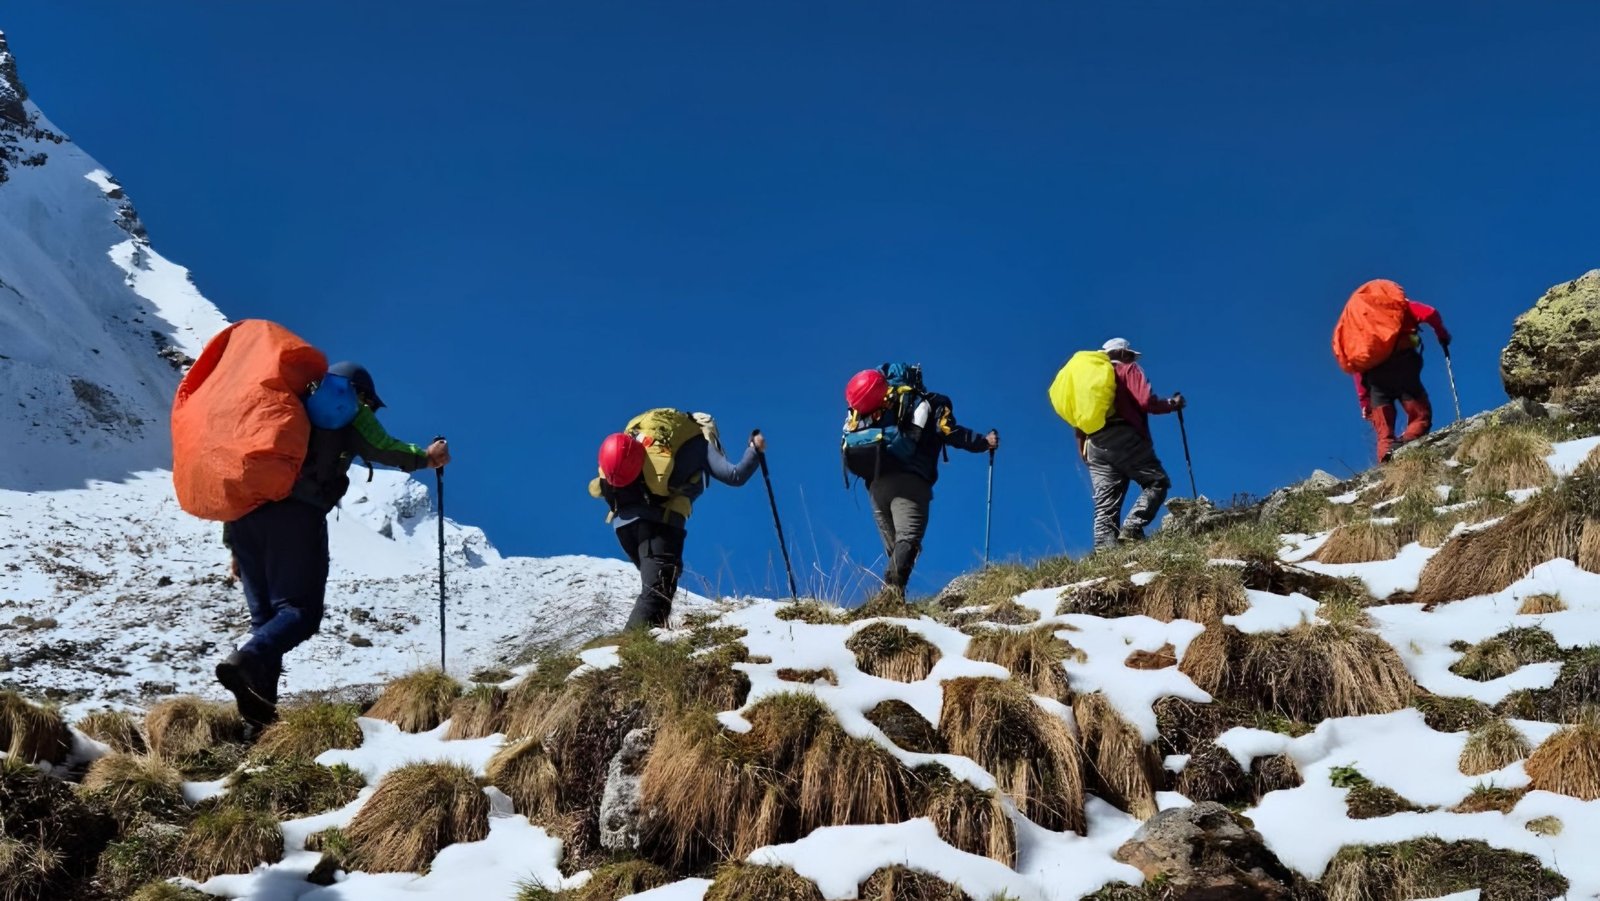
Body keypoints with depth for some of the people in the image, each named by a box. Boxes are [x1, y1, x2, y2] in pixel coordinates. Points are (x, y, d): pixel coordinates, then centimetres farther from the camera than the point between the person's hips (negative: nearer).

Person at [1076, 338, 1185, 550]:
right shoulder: (1128, 370, 9)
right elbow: (1146, 401, -6)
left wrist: (1083, 451, 22)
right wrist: (1172, 404, 10)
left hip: (1094, 445, 6)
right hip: (1125, 439, -6)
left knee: (1105, 505, 1)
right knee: (1157, 482, 0)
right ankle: (1132, 528, -19)